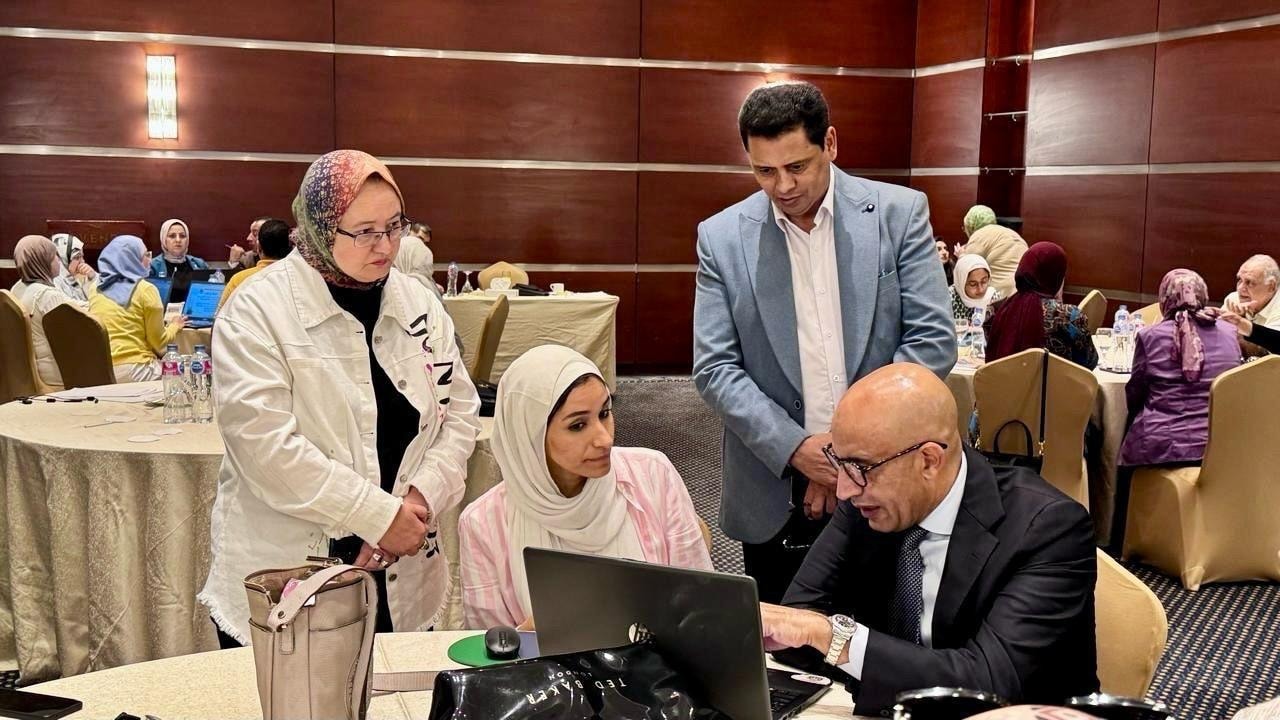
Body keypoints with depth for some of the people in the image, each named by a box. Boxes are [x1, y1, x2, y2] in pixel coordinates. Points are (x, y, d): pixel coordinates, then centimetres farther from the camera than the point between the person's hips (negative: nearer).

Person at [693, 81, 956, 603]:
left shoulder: (900, 213, -3)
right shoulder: (722, 237, -2)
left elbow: (933, 340, -7)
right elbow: (714, 368, -4)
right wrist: (795, 448, -16)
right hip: (773, 493, 1)